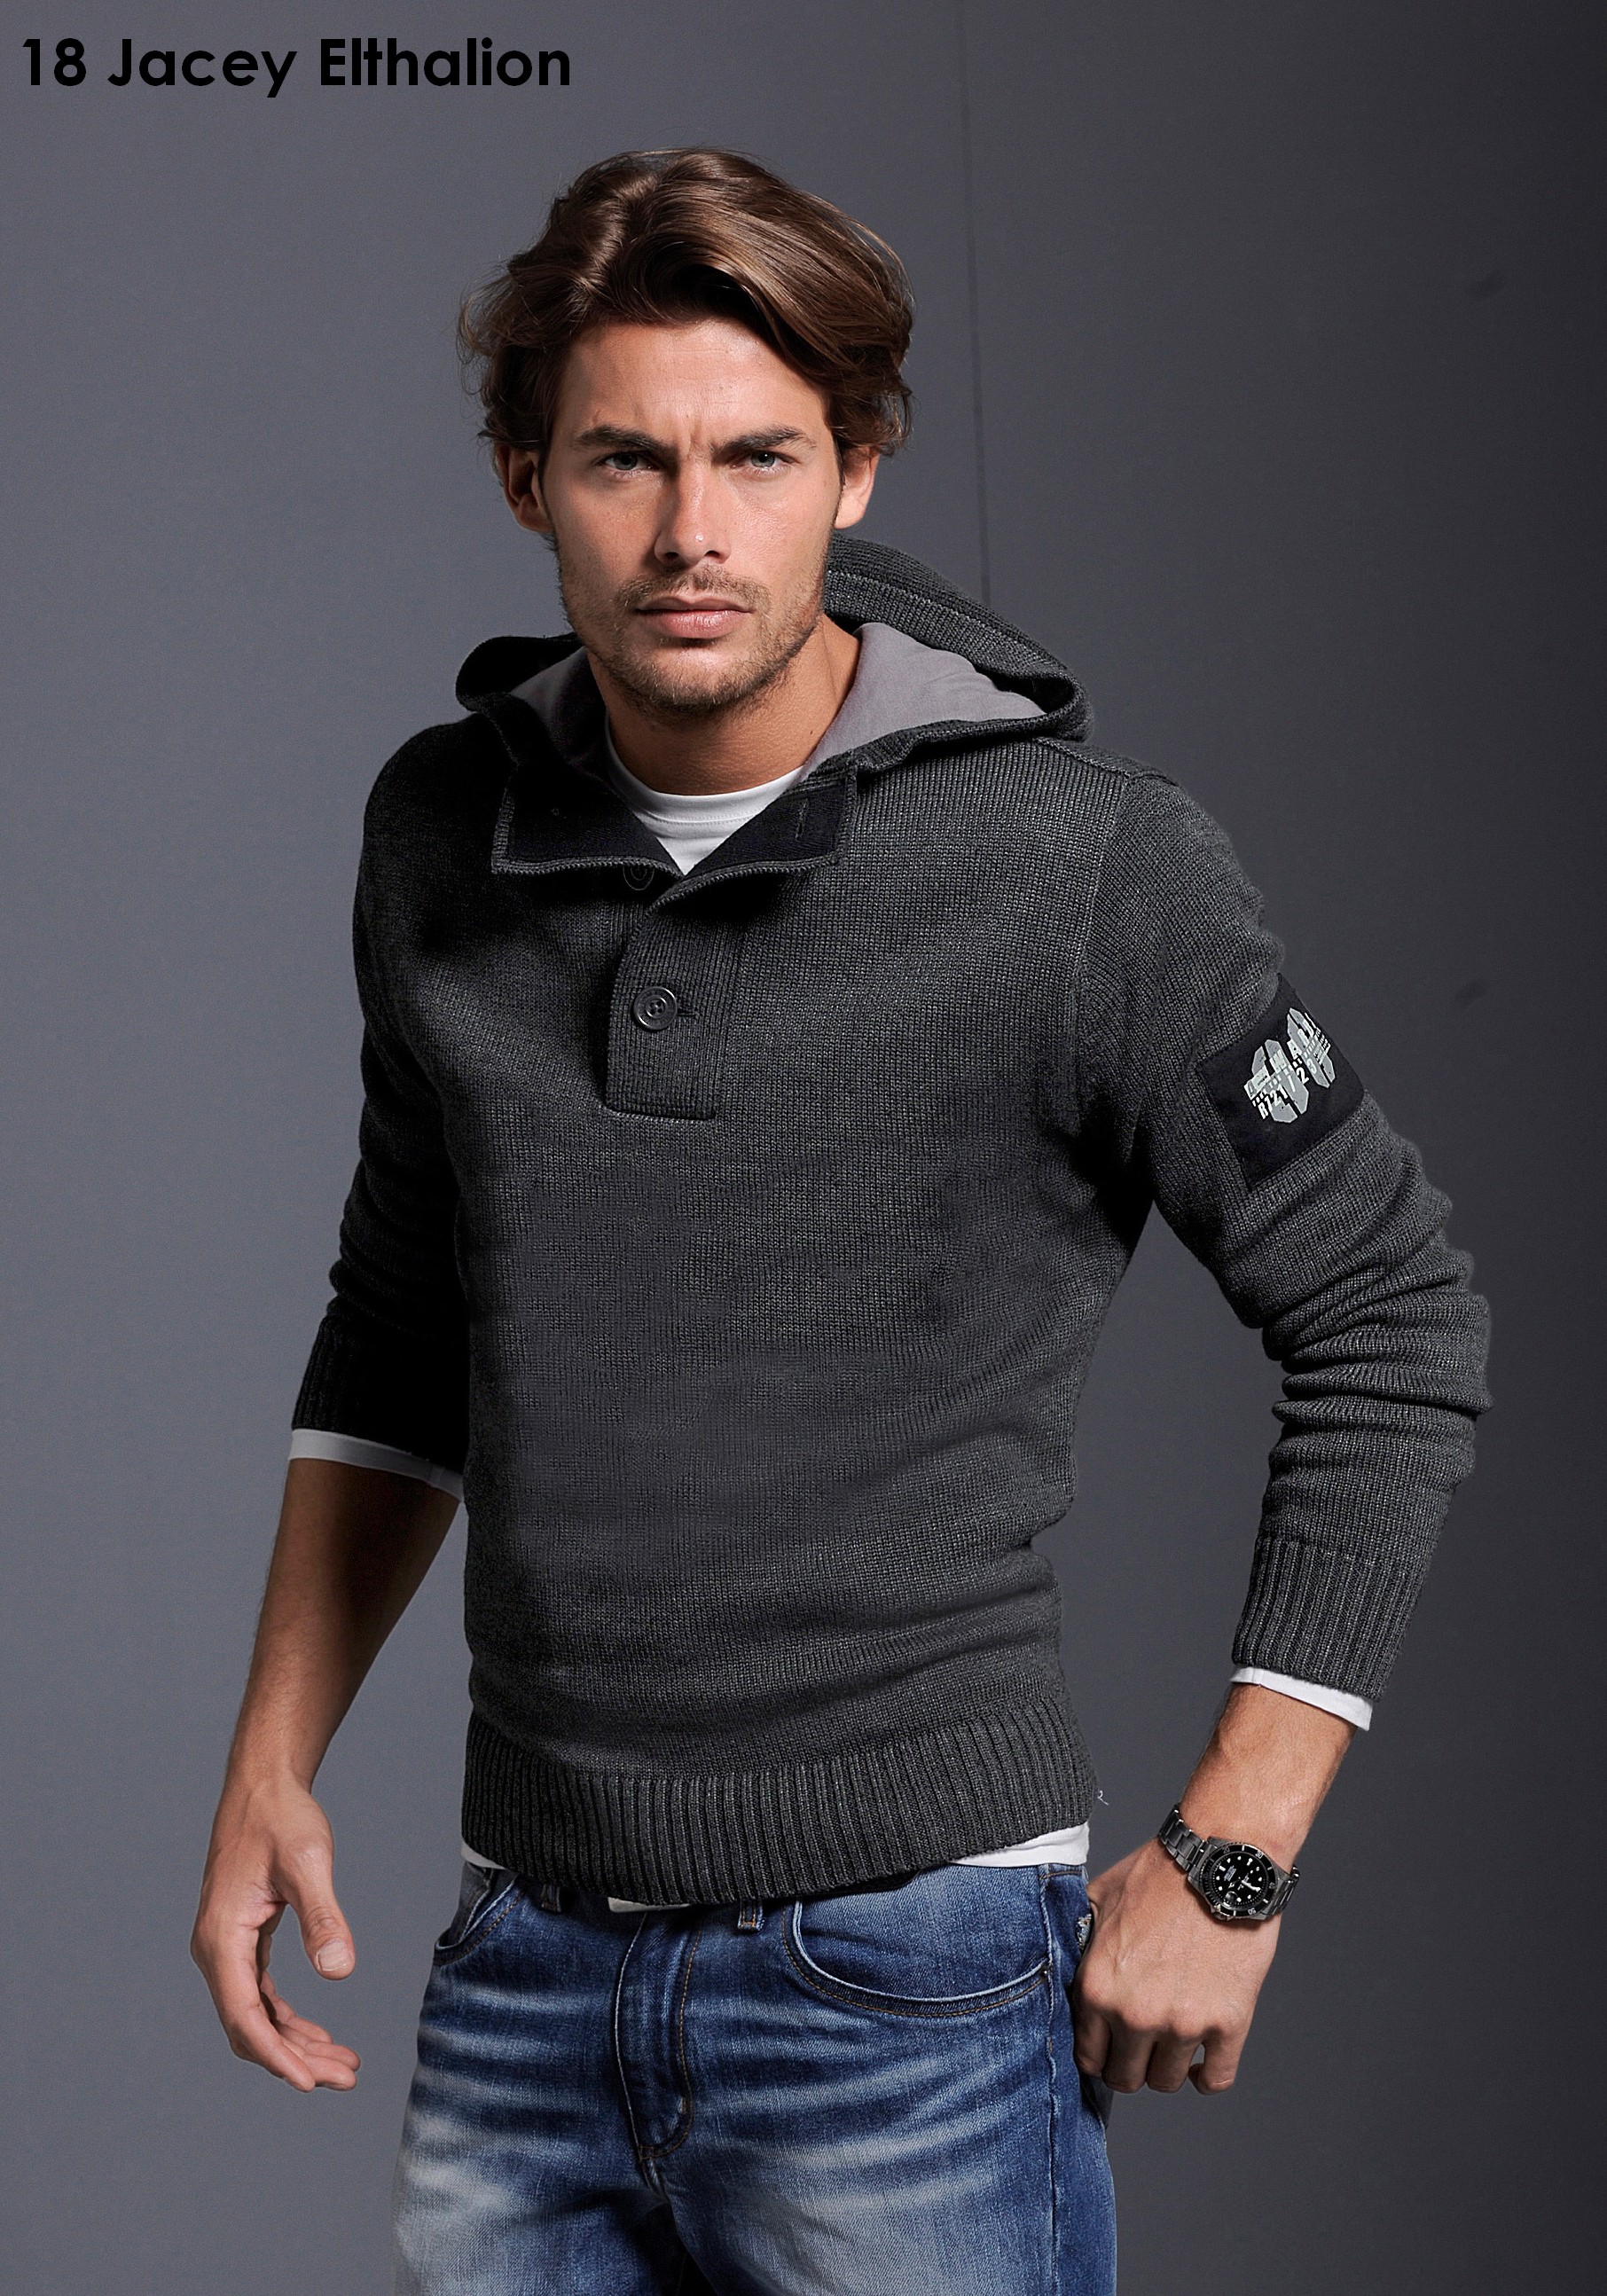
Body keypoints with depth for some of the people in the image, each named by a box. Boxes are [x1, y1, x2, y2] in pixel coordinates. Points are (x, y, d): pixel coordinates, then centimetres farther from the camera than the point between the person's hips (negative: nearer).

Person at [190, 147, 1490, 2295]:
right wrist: (272, 1766, 13)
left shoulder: (1081, 862, -11)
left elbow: (1393, 1326, -4)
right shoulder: (440, 832, 4)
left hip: (910, 1974, -4)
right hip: (525, 1965, 5)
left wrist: (1226, 1863, -6)